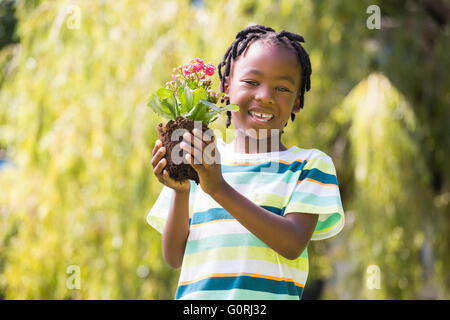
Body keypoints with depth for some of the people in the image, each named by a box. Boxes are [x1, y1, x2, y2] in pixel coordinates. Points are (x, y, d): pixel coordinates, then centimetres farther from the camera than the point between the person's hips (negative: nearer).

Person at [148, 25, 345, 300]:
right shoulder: (196, 164, 12)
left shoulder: (309, 165, 6)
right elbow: (174, 257, 10)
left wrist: (219, 188, -13)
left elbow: (293, 245, -8)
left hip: (269, 297, -2)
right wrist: (180, 192, -5)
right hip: (196, 298, 2)